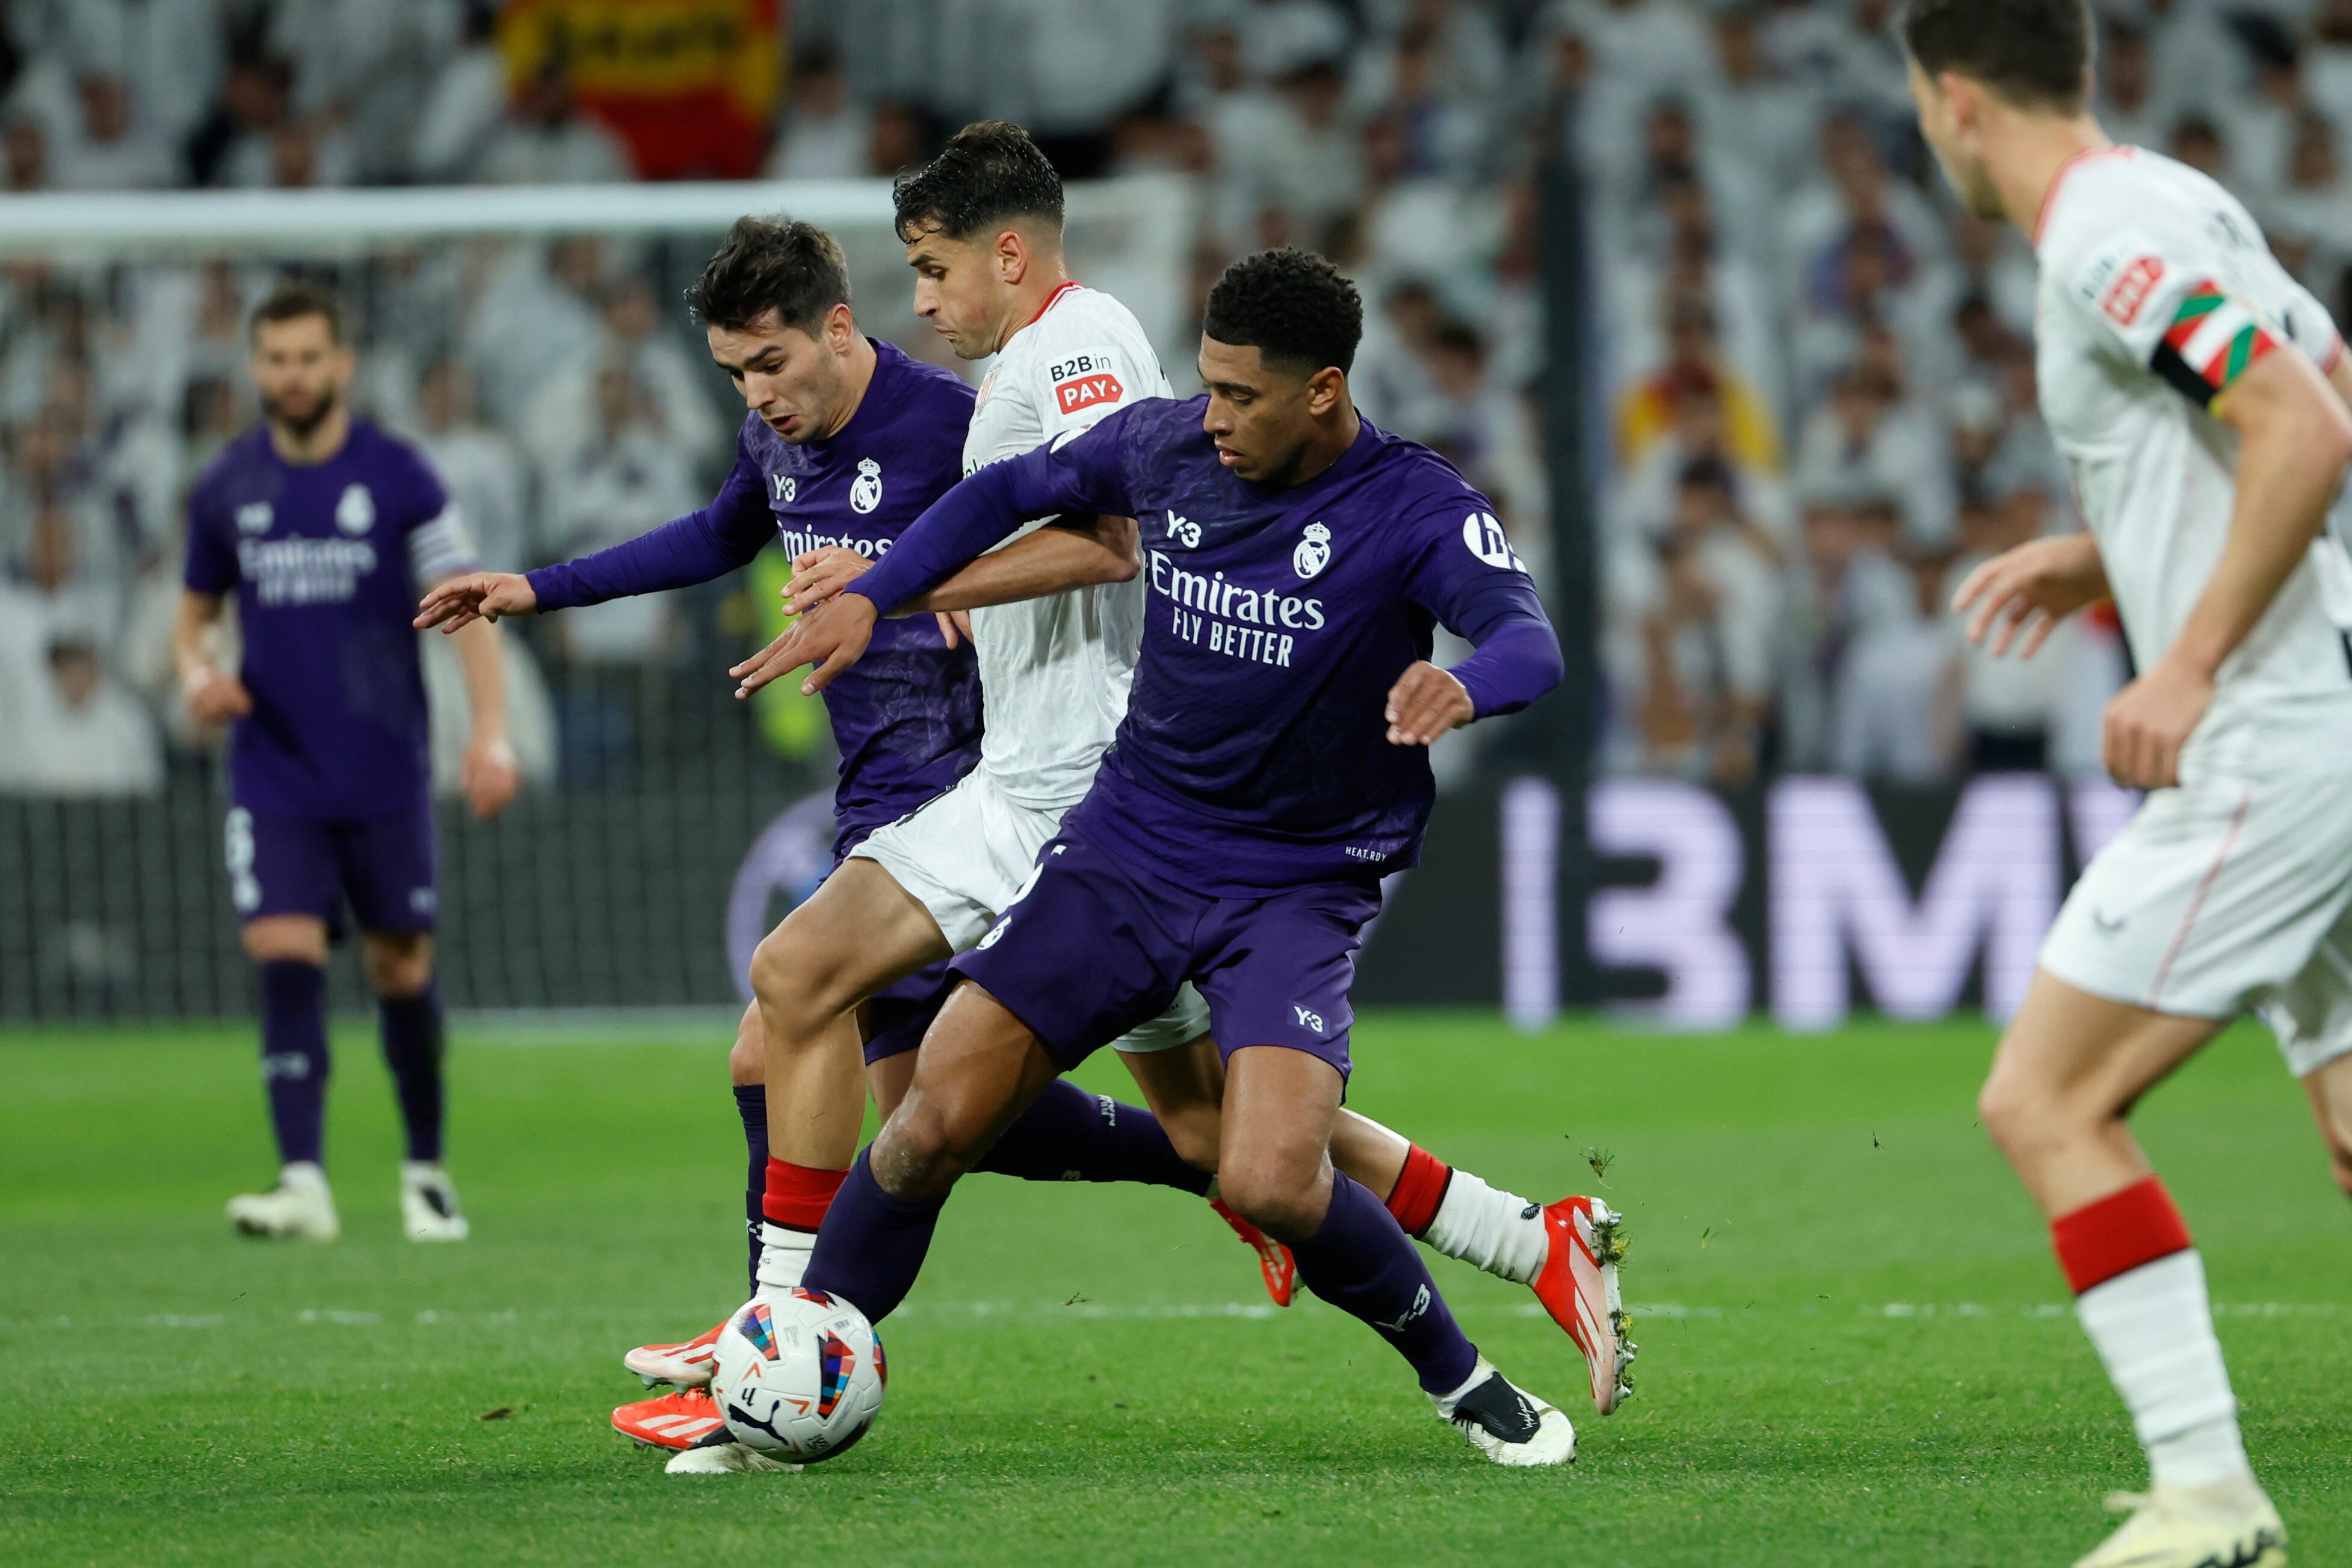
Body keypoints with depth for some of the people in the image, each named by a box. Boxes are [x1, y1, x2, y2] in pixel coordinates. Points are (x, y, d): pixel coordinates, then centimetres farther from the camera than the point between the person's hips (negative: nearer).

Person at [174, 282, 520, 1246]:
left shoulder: (398, 479, -4)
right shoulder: (226, 490, 5)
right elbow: (195, 614, 18)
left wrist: (492, 733, -17)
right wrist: (197, 674, -5)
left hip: (385, 772, -1)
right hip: (274, 777, 1)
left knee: (402, 970, 6)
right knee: (285, 959, -14)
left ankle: (426, 1173, 25)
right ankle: (303, 1183, -19)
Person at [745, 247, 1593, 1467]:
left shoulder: (1415, 511, -16)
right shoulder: (1163, 446, -3)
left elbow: (1529, 641, -33)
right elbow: (1012, 491, 16)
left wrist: (1463, 687, -56)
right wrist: (870, 596, 8)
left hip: (1298, 892, -4)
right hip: (1128, 846, 4)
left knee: (1270, 1183, -24)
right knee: (936, 1121, -8)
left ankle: (1459, 1379, 2)